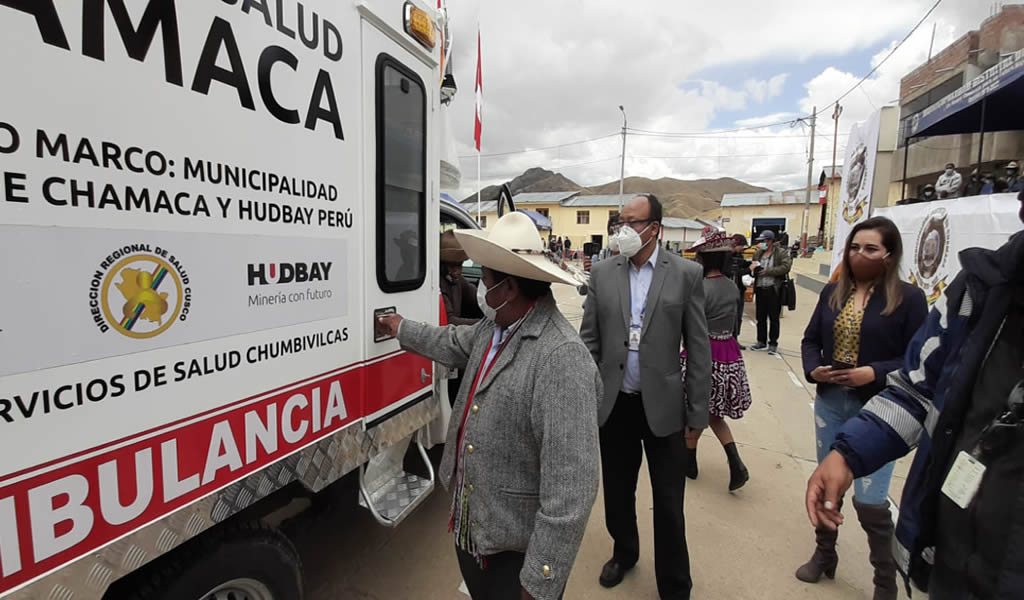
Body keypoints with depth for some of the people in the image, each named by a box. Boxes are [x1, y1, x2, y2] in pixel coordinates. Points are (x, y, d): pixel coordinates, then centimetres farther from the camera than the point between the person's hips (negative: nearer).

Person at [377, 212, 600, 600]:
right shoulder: (495, 327, -4)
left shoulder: (562, 359, -33)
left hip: (518, 550, -8)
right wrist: (402, 330, 32)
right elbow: (454, 344, 20)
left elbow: (570, 492, -31)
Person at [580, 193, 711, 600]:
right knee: (617, 492, 20)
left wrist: (698, 410, -4)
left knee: (669, 504, 10)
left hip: (663, 406, -2)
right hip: (614, 404, 3)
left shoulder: (686, 273, -4)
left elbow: (698, 347, -3)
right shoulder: (602, 273, 1)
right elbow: (589, 338, 4)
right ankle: (624, 552, 46)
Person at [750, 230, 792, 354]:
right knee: (761, 317, 11)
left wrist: (768, 271, -18)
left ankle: (773, 343, 13)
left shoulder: (781, 253, -3)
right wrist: (753, 268, -4)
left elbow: (786, 267, -16)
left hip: (774, 290, -5)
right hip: (760, 289, 5)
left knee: (774, 318, 3)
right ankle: (761, 342, 22)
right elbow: (753, 269, 20)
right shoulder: (757, 253, 12)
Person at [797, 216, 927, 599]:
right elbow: (810, 339, 9)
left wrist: (875, 373, -23)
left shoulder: (908, 298, -8)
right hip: (829, 402, 5)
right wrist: (813, 369, -8)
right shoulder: (832, 292, 5)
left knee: (870, 501, 0)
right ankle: (824, 554, 39)